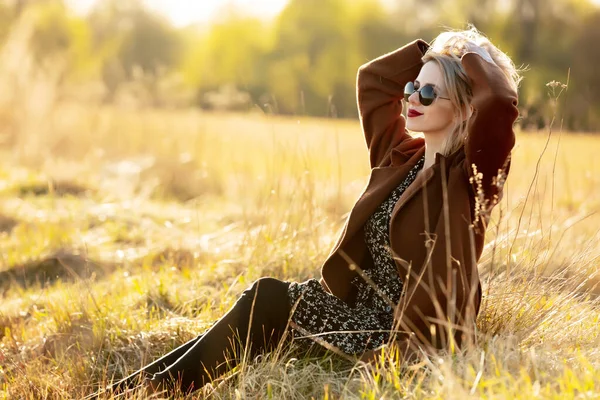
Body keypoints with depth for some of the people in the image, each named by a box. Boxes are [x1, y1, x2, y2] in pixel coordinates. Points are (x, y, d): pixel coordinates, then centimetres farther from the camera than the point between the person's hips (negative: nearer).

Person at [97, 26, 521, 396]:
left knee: (269, 299, -18)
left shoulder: (468, 176, -11)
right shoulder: (399, 156, 9)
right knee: (266, 296, -13)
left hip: (416, 340, -7)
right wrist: (437, 47, 10)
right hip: (362, 311, 7)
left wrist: (470, 54, -11)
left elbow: (501, 102, -29)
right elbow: (372, 78, 19)